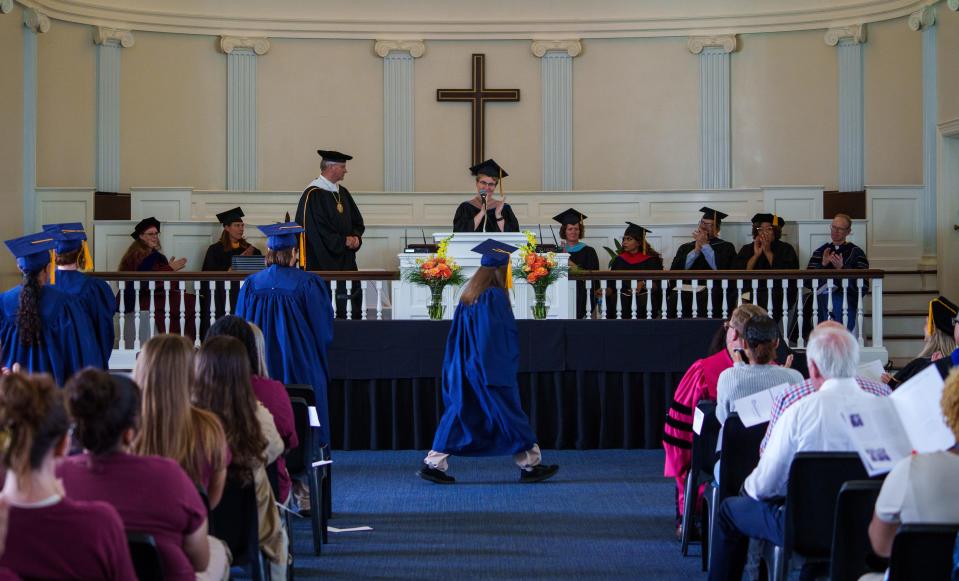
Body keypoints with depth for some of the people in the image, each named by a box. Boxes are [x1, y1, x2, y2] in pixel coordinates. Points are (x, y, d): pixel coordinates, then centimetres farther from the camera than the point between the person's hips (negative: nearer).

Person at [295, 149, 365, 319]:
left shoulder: (342, 193, 15)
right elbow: (316, 228, -16)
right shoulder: (313, 194, -10)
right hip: (323, 259, -7)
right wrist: (343, 241, -12)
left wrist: (355, 237, -2)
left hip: (345, 260, 7)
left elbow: (357, 220, 19)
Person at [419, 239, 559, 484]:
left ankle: (434, 464, 3)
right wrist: (509, 365, -7)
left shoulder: (467, 296, 8)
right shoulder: (495, 296, -16)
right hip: (492, 369, -7)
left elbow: (457, 334, 13)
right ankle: (530, 466, 12)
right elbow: (505, 335, -15)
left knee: (459, 415, 9)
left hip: (465, 368, 8)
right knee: (510, 415, 3)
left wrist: (457, 367, 18)